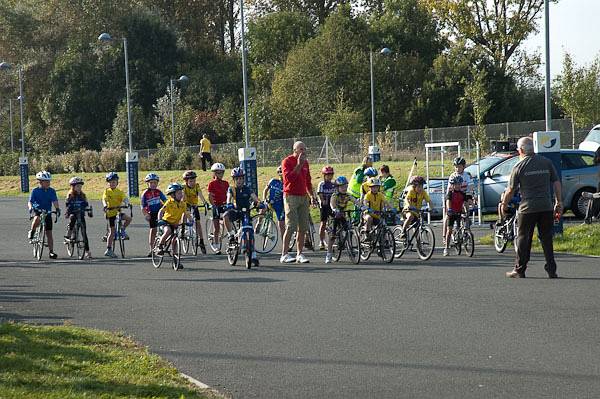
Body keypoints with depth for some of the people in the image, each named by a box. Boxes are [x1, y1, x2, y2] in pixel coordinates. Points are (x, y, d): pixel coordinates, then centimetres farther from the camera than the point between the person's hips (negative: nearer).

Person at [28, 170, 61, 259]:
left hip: (48, 213, 2)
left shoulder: (51, 191, -1)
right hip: (38, 212, -2)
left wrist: (57, 209, -32)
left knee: (49, 233, 0)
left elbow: (55, 201, -12)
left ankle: (51, 252, 5)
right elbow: (30, 202, -13)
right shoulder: (35, 191, -7)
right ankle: (32, 231, -9)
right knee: (37, 219, -38)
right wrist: (30, 207, -36)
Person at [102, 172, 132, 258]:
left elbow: (125, 199, -11)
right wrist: (105, 206, -39)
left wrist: (125, 203, -34)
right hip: (110, 212, -3)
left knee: (128, 218, -21)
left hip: (118, 211, 3)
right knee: (112, 232, -2)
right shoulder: (107, 191, -3)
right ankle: (109, 250, 7)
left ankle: (122, 231, 6)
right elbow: (104, 199, -19)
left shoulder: (119, 192, 3)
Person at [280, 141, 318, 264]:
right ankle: (284, 254, -8)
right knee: (290, 227, -11)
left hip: (303, 197, 7)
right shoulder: (287, 162, -6)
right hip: (291, 196, -7)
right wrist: (299, 165, -19)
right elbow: (289, 178, -21)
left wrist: (312, 196, 20)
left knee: (303, 228, 4)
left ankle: (300, 254, 9)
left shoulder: (305, 162, 15)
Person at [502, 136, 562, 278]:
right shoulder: (547, 162, 5)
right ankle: (551, 270, 4)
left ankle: (519, 270, 11)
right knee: (546, 238, 8)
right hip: (546, 207, 3)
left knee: (523, 239, 7)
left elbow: (510, 190, 1)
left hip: (528, 208, -3)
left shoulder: (519, 166, -3)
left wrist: (504, 204, 15)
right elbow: (556, 183, 6)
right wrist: (559, 202, 13)